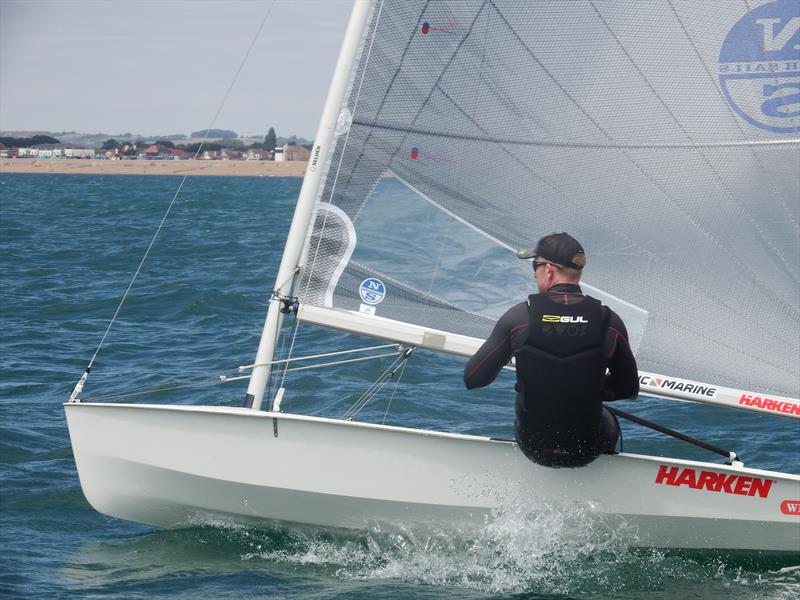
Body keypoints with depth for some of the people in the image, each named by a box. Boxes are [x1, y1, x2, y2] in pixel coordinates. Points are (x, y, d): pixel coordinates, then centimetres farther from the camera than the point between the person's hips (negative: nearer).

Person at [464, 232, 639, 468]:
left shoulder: (518, 317, -16)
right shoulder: (609, 322, -13)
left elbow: (473, 379, -9)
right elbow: (629, 388, -1)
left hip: (533, 447, 0)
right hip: (587, 452, 0)